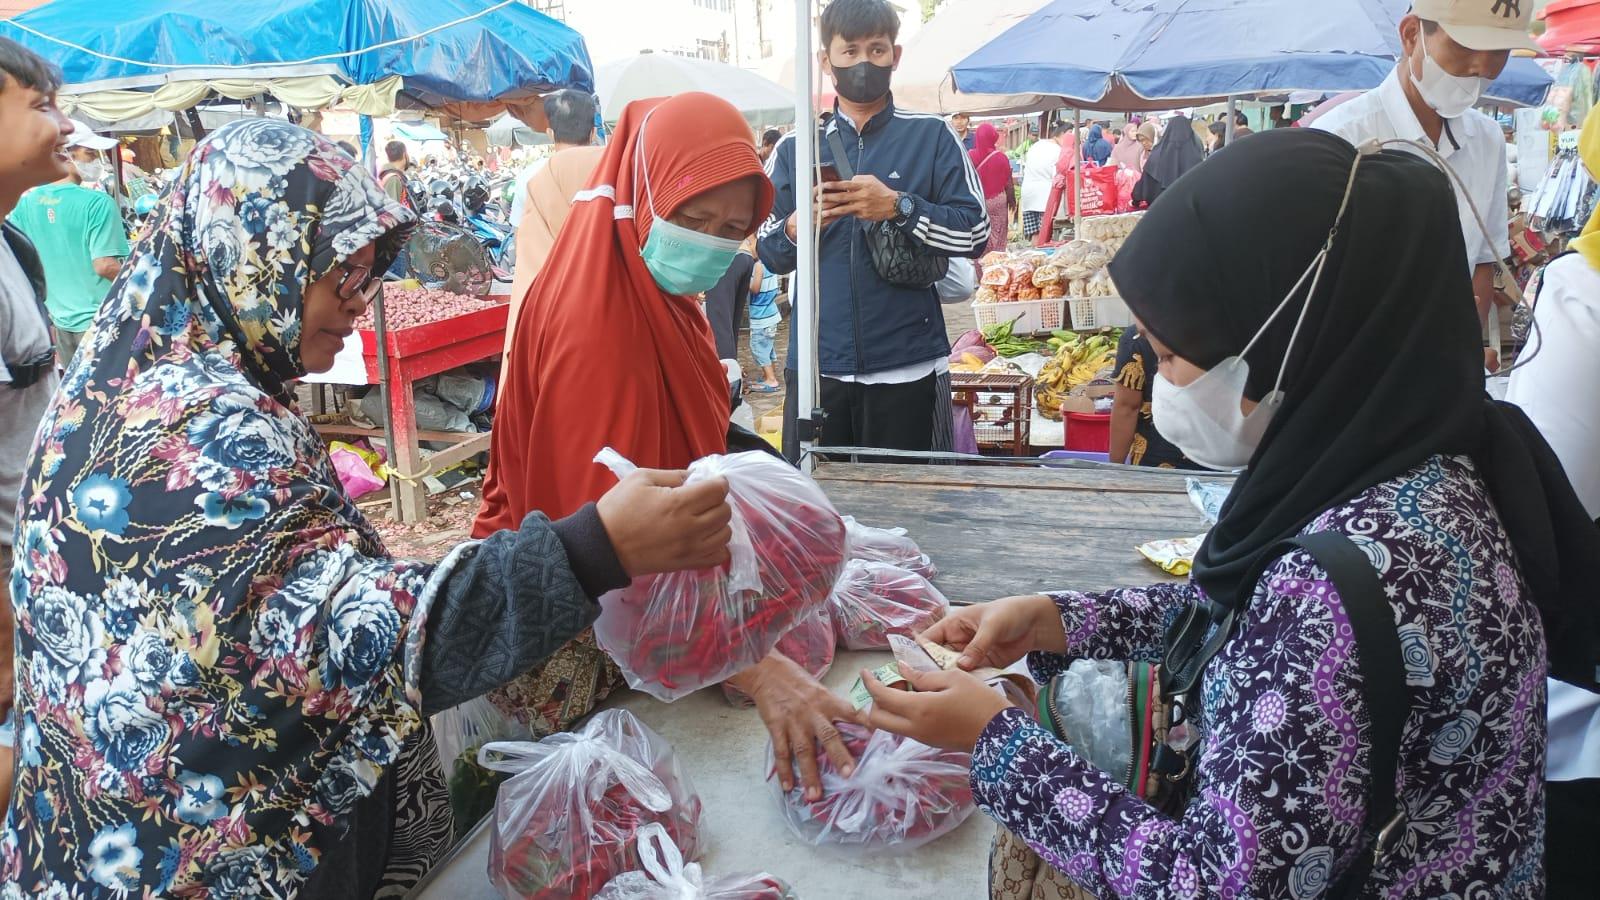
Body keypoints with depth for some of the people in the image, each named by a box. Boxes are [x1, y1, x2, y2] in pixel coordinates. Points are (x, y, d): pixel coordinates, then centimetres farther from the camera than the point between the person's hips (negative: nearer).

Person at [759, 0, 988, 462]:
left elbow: (975, 234, -4)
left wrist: (898, 206, -17)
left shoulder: (931, 137, 3)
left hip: (906, 366, -2)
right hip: (816, 364, 2)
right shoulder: (795, 149, 10)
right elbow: (769, 253, 8)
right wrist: (796, 227, -13)